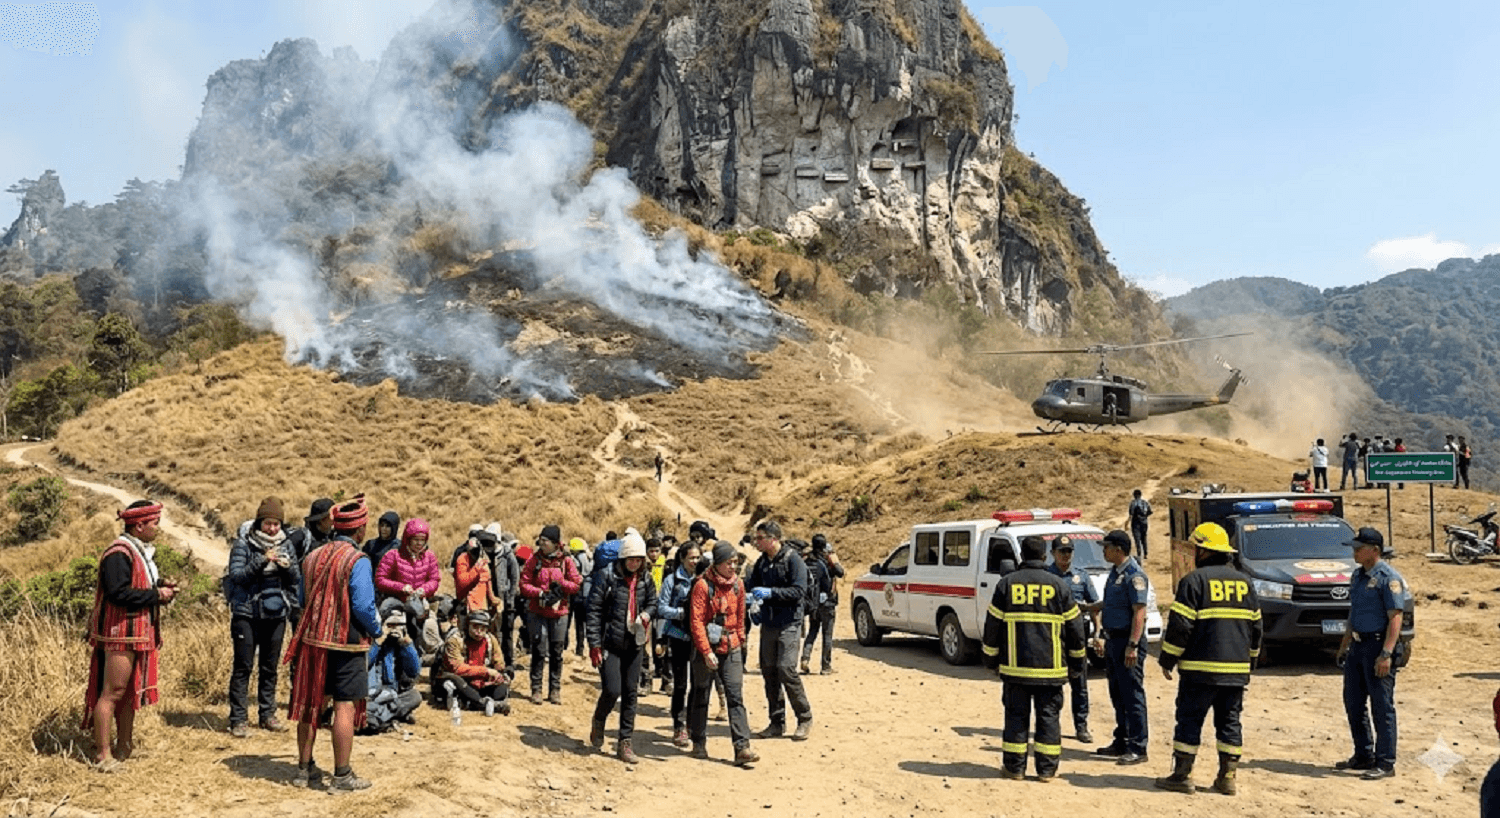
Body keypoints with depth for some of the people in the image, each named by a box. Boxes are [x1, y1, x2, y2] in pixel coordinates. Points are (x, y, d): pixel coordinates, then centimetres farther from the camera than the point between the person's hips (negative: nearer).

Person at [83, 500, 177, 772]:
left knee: (131, 692, 16)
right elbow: (118, 593, -26)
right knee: (112, 692, -5)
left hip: (140, 634, 10)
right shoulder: (119, 554, -18)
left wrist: (162, 586, 6)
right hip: (120, 634, -10)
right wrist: (156, 594, -18)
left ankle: (125, 748, 26)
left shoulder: (143, 552, 15)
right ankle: (102, 755, 0)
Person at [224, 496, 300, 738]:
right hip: (247, 614, -4)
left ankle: (267, 714, 21)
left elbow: (296, 580, 6)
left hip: (276, 614, 4)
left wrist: (288, 567, -14)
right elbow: (237, 575, -16)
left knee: (270, 667, 11)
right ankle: (238, 719, 4)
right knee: (243, 666, -2)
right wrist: (262, 561, -26)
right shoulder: (243, 544, -6)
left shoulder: (285, 544, 5)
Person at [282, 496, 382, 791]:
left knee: (310, 703, 15)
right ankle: (342, 775, 2)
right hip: (346, 642, -7)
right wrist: (377, 631, -1)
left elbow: (303, 600, 16)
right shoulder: (357, 561, -15)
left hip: (312, 638, 7)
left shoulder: (313, 557, 7)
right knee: (345, 706, -1)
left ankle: (305, 769, 24)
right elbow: (363, 605, -18)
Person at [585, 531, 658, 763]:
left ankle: (625, 743, 17)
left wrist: (648, 614, -3)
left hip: (635, 644, 5)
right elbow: (594, 610, -9)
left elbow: (653, 602, 21)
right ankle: (598, 722, 22)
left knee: (631, 693, 7)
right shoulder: (607, 576, -10)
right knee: (612, 690, -11)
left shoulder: (645, 579, 5)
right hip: (610, 643, -5)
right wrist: (594, 644, -13)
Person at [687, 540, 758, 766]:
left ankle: (742, 748, -8)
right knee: (701, 697, 9)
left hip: (731, 649, 4)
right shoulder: (703, 586, -11)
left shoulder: (737, 585, 5)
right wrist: (706, 651, -18)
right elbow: (696, 622, -14)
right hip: (707, 649, -4)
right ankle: (699, 744, 23)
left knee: (736, 697, -4)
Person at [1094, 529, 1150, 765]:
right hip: (1113, 640, 10)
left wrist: (1132, 646, -25)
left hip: (1127, 641, -10)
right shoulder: (1115, 572, 14)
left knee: (1132, 695, -5)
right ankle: (1121, 743, 25)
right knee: (1117, 695, 15)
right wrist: (1101, 634, 21)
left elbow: (1139, 613, -20)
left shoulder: (1134, 575, -15)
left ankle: (1137, 748, -1)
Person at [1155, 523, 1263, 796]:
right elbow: (1256, 627, 16)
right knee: (1229, 722, 11)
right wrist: (1248, 660, 26)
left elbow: (1180, 626, -12)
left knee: (1189, 720, 2)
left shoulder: (1195, 580, -9)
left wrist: (1167, 660, -3)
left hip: (1201, 669, -5)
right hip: (1237, 670, 6)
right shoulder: (1245, 582, 11)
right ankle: (1227, 777, 11)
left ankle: (1182, 775, 3)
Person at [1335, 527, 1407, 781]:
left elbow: (1395, 619, -19)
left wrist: (1386, 654, -25)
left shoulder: (1388, 578, -14)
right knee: (1353, 702, 14)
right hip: (1357, 645, 9)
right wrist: (1344, 644, 22)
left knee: (1382, 707, -3)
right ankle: (1363, 756, 26)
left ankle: (1385, 763, 4)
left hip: (1379, 645, -9)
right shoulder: (1357, 575, 13)